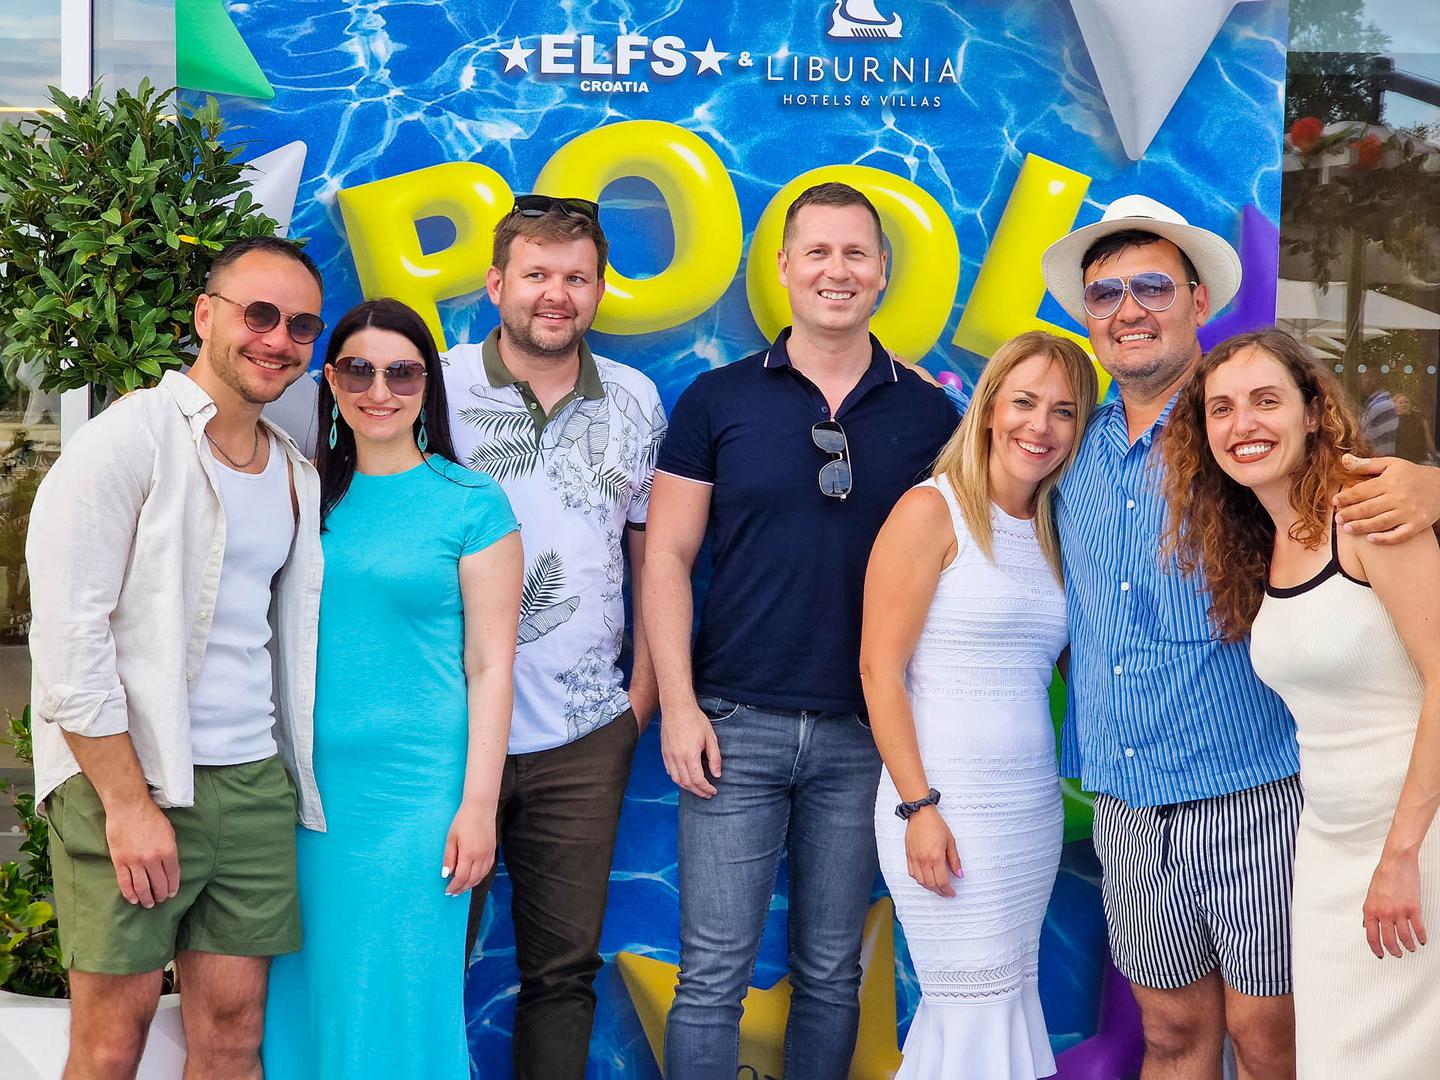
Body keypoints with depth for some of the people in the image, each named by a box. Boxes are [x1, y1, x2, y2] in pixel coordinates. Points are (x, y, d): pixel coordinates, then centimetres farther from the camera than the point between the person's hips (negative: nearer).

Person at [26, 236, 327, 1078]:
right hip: (125, 771, -5)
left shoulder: (297, 472, 13)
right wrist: (129, 803, -15)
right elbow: (68, 637, -13)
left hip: (254, 779, 6)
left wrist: (298, 783, 10)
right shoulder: (126, 442, -7)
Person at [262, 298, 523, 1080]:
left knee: (396, 995, 5)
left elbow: (490, 664, -5)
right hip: (309, 781, 4)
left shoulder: (471, 502, -4)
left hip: (415, 789, -4)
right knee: (308, 986, 13)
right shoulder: (309, 496, 7)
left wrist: (478, 804, -9)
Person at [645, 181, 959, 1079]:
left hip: (866, 733, 2)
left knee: (832, 971, 13)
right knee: (713, 974, 3)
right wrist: (678, 705, -7)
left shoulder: (930, 414, 4)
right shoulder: (717, 400, 1)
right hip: (735, 723, -1)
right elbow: (668, 558, 1)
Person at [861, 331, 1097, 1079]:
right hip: (946, 801, -6)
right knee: (978, 1020, -4)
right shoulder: (932, 511, -6)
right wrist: (918, 806, -16)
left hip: (1035, 805, 6)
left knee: (1008, 1008, 9)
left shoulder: (1053, 532, 13)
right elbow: (879, 667, -11)